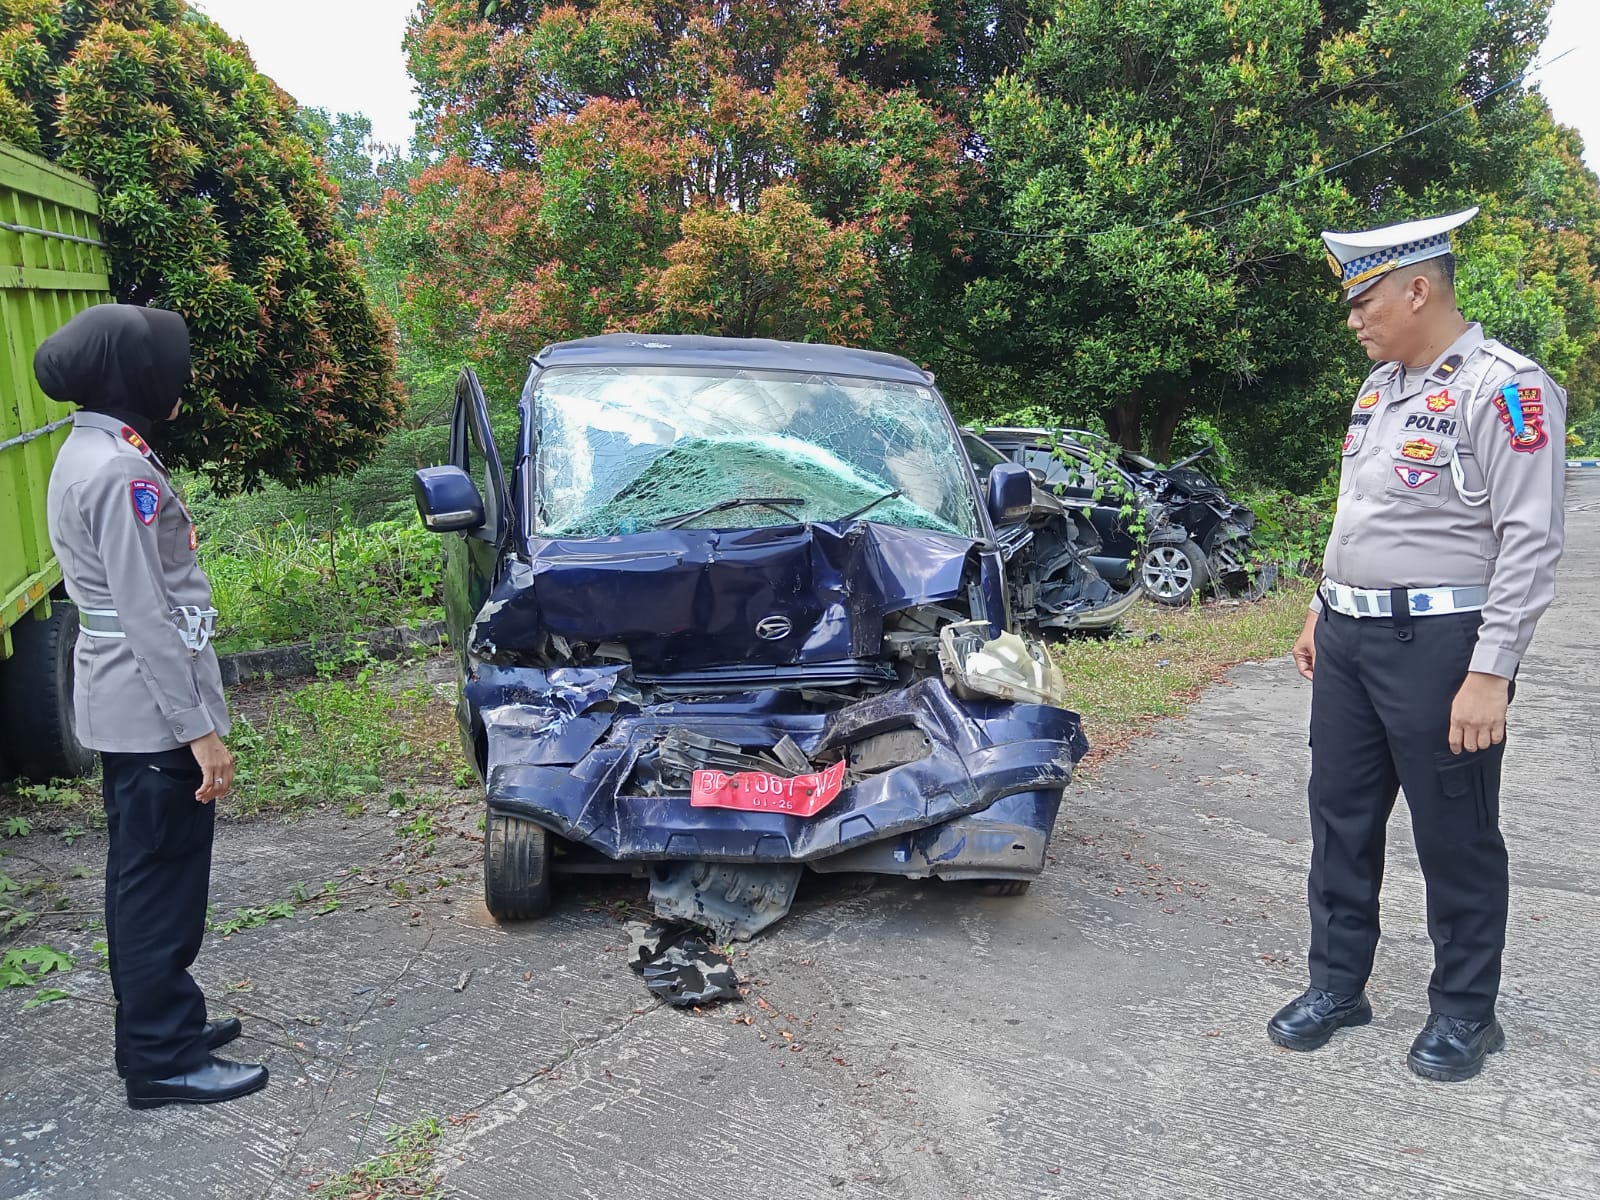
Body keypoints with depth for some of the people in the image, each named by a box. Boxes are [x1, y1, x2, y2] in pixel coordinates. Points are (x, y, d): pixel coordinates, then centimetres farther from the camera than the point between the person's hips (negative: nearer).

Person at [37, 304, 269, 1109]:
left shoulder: (91, 453, 12)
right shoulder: (119, 472, -20)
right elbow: (147, 617, -22)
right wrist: (199, 729, -20)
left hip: (126, 709, 10)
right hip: (152, 712, -10)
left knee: (146, 878, 19)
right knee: (162, 882, 0)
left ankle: (160, 1025, 33)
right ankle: (163, 1062, 12)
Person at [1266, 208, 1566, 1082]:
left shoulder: (1504, 389, -13)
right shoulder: (1379, 386, 13)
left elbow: (1530, 541, -18)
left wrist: (1491, 674, -21)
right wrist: (1321, 610, 20)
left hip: (1438, 646, -8)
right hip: (1349, 640, 8)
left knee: (1455, 839, 6)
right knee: (1341, 819, 14)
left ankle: (1464, 1012, 24)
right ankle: (1337, 984, 28)